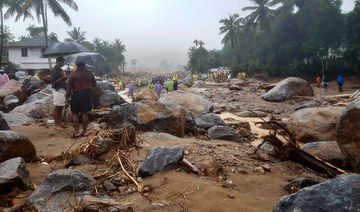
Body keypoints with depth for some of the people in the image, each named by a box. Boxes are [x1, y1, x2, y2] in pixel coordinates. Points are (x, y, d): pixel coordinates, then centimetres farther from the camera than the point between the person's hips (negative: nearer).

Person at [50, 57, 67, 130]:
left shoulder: (60, 69, 16)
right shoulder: (54, 70, -12)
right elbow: (53, 82, -17)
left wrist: (65, 78, 8)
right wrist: (63, 78, -21)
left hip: (62, 89, 9)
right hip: (58, 90, -9)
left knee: (61, 107, 12)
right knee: (56, 107, -4)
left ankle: (60, 123, 19)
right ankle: (56, 124, 0)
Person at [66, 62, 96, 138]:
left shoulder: (73, 74, -9)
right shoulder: (89, 73, 0)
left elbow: (69, 87, -7)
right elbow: (94, 84, 9)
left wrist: (67, 96, 3)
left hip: (77, 95, -3)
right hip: (87, 94, 3)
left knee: (75, 113, 6)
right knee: (84, 113, 9)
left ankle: (77, 132, 1)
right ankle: (84, 131, 12)